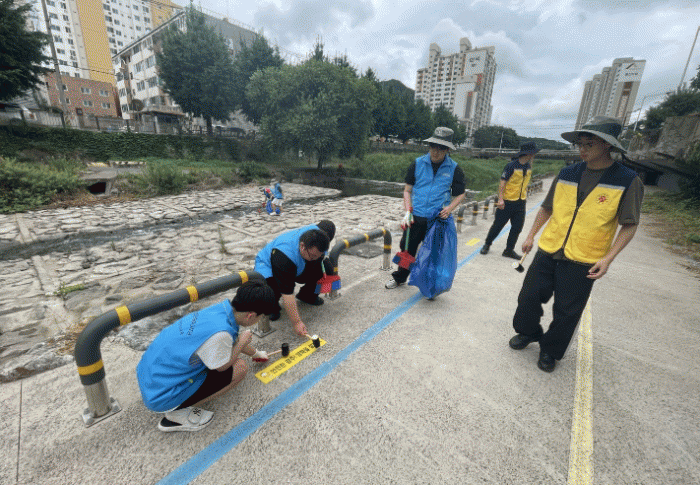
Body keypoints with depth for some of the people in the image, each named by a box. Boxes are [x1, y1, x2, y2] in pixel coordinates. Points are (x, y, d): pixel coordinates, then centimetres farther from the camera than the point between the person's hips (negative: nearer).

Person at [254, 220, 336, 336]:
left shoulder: (316, 233, -27)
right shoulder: (284, 255, -44)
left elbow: (328, 225, -1)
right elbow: (287, 293, -41)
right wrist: (297, 322, -40)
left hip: (298, 267, 6)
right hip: (268, 267, -6)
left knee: (321, 269, -18)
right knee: (271, 290, -38)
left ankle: (307, 295, 10)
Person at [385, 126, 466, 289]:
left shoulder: (454, 169, 1)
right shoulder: (417, 164, 2)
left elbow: (460, 194, 10)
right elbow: (407, 190, 6)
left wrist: (450, 208, -9)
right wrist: (408, 211, -6)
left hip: (438, 219, -1)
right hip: (416, 217, 1)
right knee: (407, 248, 11)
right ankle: (400, 278, 33)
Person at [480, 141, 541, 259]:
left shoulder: (529, 167, 8)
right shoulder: (512, 166, -13)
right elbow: (502, 183, -16)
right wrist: (500, 199, -24)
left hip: (521, 203, 7)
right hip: (507, 202, -6)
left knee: (517, 227, 6)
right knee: (498, 225, 3)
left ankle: (509, 250, 18)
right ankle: (487, 244, 22)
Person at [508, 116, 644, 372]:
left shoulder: (628, 181, -6)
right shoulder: (567, 173, 3)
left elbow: (629, 225, -4)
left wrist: (608, 258, -14)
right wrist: (531, 235, 9)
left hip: (583, 262, -3)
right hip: (548, 252, 3)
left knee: (566, 312, 7)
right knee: (529, 296, 8)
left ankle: (551, 350, 30)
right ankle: (529, 332, 35)